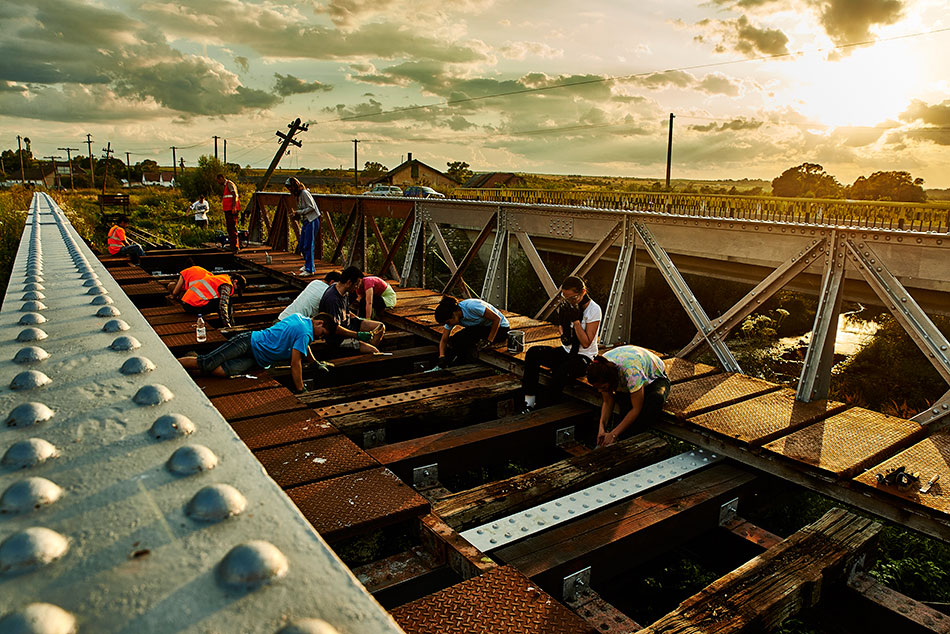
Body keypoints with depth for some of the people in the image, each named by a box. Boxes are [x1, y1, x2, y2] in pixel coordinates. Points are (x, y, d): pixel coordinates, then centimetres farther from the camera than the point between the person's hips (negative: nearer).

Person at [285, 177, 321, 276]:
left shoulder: (304, 193, -12)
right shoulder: (299, 195, 15)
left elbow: (311, 207, -17)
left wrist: (299, 212, -14)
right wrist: (297, 214, 4)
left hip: (312, 221, -9)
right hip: (305, 222, 9)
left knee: (308, 246, -10)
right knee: (302, 246, 13)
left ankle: (309, 269, -6)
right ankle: (307, 264, 32)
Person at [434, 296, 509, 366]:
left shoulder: (471, 306, -33)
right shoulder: (451, 318, -12)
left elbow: (497, 318, -27)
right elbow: (444, 340, -7)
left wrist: (489, 341, -25)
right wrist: (441, 356, -24)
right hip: (482, 327, 7)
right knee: (454, 340, -14)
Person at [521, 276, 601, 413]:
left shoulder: (594, 310, -13)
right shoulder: (567, 305, 3)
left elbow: (586, 343, -15)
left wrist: (575, 320, -21)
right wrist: (564, 335, -13)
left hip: (584, 357, -6)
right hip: (566, 351, 6)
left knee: (561, 372, -39)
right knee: (532, 353, -19)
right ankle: (529, 403, -21)